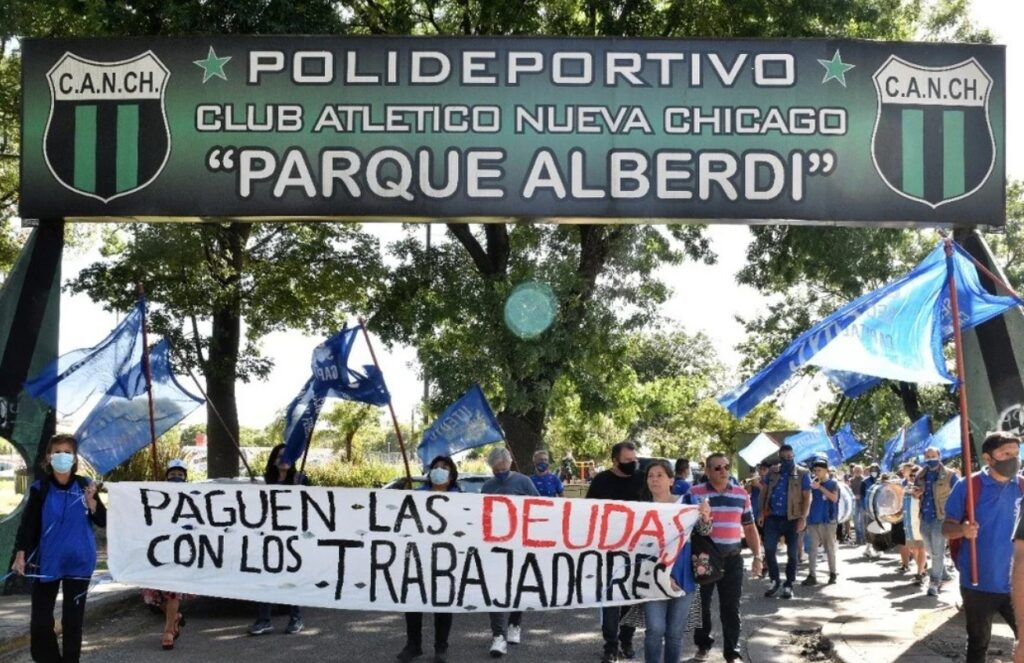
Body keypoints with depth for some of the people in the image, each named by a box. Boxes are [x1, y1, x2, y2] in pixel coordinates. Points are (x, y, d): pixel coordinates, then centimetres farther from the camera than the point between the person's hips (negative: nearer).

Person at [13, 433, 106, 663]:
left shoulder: (85, 486, 0)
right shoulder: (40, 488, -3)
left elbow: (103, 522, 0)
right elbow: (28, 524, -4)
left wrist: (91, 501, -16)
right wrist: (21, 554, -15)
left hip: (78, 562, 1)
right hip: (46, 562, 0)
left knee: (73, 620, 8)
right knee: (40, 622, 0)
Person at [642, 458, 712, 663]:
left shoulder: (686, 503, 3)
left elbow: (703, 531, 1)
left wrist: (705, 516, -23)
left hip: (683, 576, 1)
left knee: (675, 632, 8)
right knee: (655, 629, -10)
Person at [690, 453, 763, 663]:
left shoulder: (741, 494, 5)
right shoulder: (694, 493, -5)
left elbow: (749, 528, 11)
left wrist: (757, 556, 6)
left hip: (732, 559, 2)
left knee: (731, 608, 5)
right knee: (701, 605, 10)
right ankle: (703, 644, 27)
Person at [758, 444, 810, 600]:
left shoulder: (802, 474, -2)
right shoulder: (772, 473, 9)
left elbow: (807, 497, -5)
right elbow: (764, 492, 13)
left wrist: (803, 518, -14)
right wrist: (762, 512, 4)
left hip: (792, 518, -3)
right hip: (773, 517, 3)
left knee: (792, 553, 5)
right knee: (769, 550, -1)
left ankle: (789, 585, 15)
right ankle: (775, 581, 15)